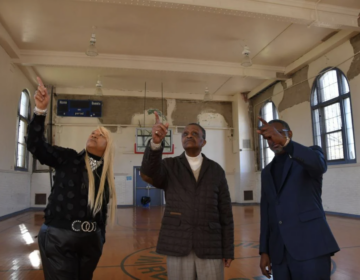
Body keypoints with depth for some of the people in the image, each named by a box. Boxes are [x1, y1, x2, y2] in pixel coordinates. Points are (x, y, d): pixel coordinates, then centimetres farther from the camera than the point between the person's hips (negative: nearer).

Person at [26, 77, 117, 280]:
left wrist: (101, 237, 12)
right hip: (58, 236, -3)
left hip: (91, 238, 4)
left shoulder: (107, 174, 5)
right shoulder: (68, 158, -2)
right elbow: (36, 146, -15)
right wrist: (41, 110, -25)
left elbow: (103, 208, 9)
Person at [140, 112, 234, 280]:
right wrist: (156, 142, -36)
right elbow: (148, 174, -20)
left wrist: (228, 250, 2)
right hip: (177, 246, 0)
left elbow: (225, 212, 5)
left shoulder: (216, 170, 6)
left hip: (210, 246, 1)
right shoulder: (169, 166, 3)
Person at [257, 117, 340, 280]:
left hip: (310, 246, -5)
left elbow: (319, 165, -23)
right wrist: (264, 251, 9)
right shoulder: (267, 172, 16)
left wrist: (284, 141, -39)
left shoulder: (311, 153, 3)